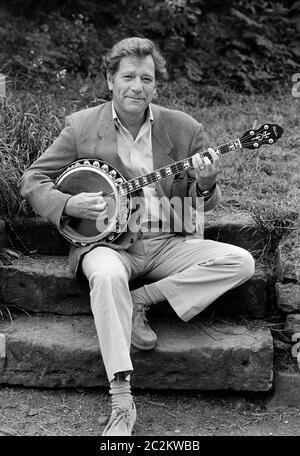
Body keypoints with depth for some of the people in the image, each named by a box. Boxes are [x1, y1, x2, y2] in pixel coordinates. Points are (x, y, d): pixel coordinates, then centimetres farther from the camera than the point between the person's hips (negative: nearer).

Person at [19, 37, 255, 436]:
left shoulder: (184, 129, 5)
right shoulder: (81, 127, 1)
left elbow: (202, 206, 9)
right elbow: (32, 180, 4)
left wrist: (205, 185, -15)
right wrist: (68, 205, -15)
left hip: (166, 242, 3)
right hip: (107, 241, -3)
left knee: (240, 262, -17)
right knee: (107, 276, -37)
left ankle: (140, 299, -11)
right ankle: (121, 402, -32)